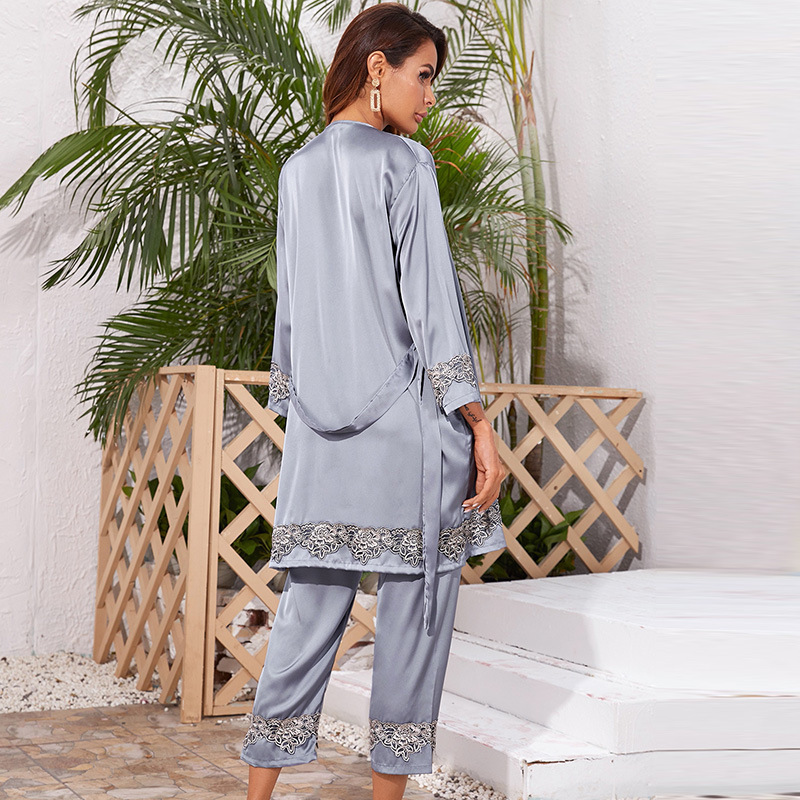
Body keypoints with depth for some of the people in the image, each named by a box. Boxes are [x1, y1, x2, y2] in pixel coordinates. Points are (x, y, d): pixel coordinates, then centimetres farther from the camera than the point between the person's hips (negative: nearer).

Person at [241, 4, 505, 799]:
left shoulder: (297, 169, 12)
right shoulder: (403, 163, -7)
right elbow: (430, 299, -11)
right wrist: (478, 422, -9)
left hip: (321, 429, 6)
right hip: (405, 416, -6)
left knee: (311, 601, 9)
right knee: (415, 600, 4)